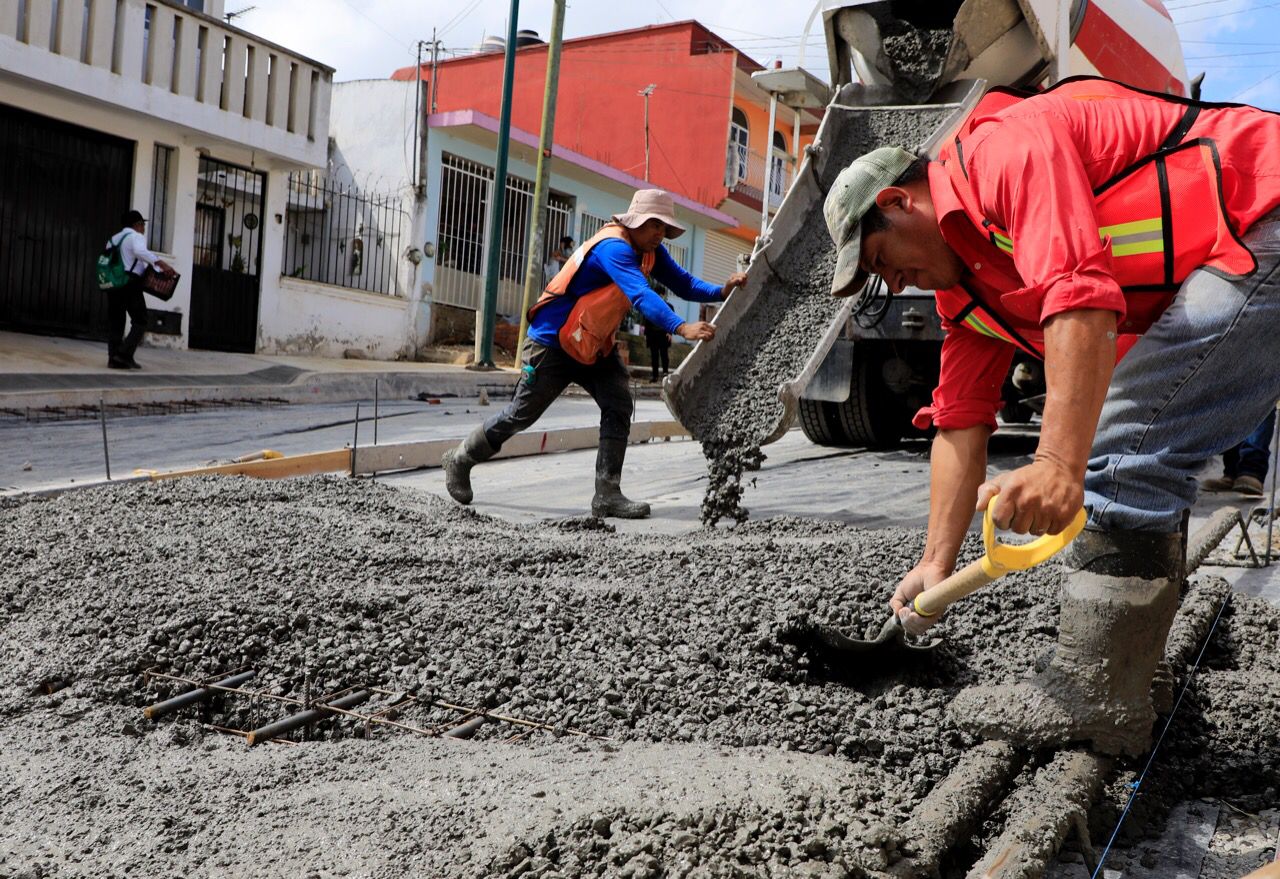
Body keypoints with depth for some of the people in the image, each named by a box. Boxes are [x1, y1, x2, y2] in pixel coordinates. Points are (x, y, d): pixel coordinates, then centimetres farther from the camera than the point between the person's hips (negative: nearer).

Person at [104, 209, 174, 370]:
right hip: (130, 283, -7)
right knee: (140, 321, -3)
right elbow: (140, 251, -24)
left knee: (115, 321, 8)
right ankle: (125, 354, -15)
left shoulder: (113, 239, 23)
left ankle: (114, 358, 1)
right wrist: (160, 262, -32)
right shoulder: (136, 237, -2)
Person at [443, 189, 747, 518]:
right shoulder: (613, 248, -29)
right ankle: (460, 460, 27)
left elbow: (683, 283, -3)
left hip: (595, 345, 8)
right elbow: (641, 295, -43)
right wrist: (681, 328, -54)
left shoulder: (651, 251, -1)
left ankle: (607, 494, -10)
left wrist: (721, 291, -21)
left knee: (619, 406, -11)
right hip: (553, 342, -8)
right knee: (521, 413, 5)